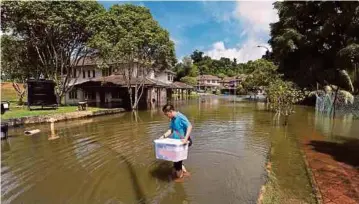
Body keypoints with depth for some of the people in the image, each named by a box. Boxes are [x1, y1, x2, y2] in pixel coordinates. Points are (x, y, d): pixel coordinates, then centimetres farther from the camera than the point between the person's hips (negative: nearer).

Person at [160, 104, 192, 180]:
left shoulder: (181, 117, -22)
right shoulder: (172, 119, 5)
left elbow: (190, 126, -32)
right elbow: (171, 130, 11)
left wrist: (186, 139, -40)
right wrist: (163, 136, -1)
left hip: (183, 142, -9)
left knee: (177, 161, 2)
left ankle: (179, 178, 23)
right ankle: (184, 172, 40)